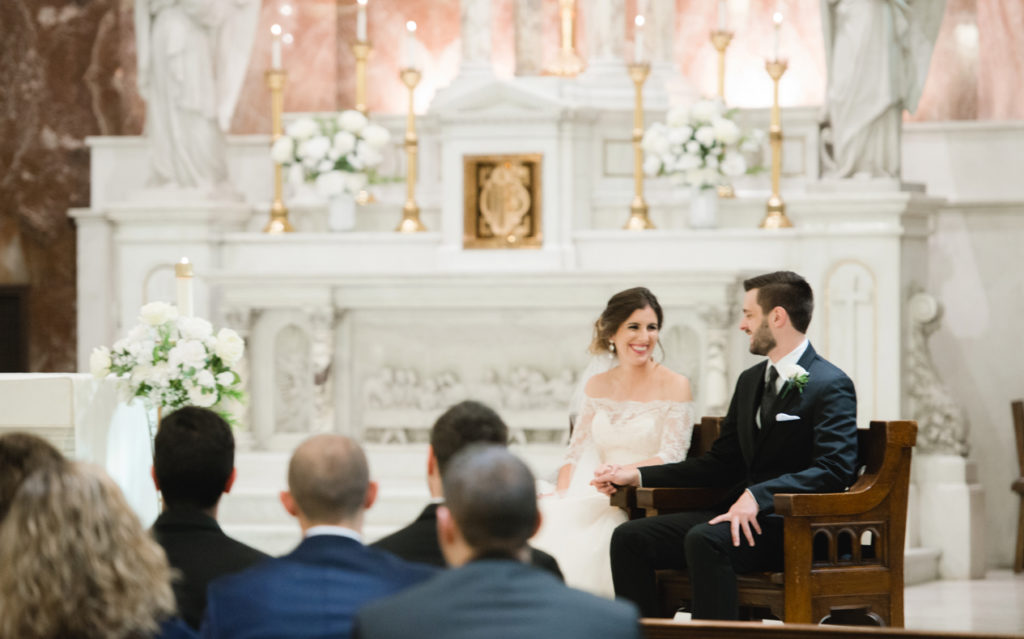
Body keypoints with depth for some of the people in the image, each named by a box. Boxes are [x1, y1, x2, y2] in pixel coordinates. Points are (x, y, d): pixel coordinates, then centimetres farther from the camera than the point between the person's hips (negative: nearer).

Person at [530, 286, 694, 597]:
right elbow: (577, 454, 15)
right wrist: (561, 496, -5)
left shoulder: (674, 386, 0)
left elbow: (671, 458, -8)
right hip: (596, 501, 5)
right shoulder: (596, 387, 15)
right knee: (545, 525, -25)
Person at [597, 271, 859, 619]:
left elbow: (834, 470, -19)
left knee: (705, 540, -36)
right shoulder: (750, 381, 20)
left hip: (793, 525, -9)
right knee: (629, 538, -8)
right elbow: (721, 463, 21)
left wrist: (758, 496, -29)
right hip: (740, 512, 9)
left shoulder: (831, 385, -7)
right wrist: (638, 476, 12)